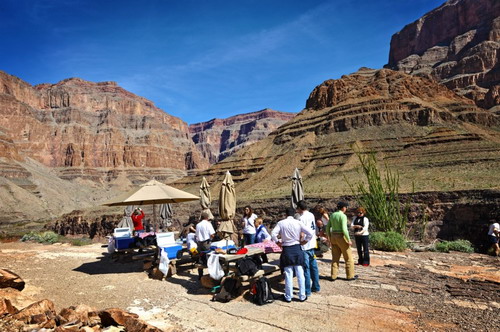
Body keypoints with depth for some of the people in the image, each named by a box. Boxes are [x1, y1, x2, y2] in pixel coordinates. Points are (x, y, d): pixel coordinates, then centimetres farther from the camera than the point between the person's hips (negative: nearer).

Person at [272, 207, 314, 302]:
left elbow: (273, 234, -15)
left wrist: (278, 242, 0)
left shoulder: (281, 223, -6)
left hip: (286, 250, -1)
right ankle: (302, 296, 18)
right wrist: (304, 241, 3)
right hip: (297, 249, 1)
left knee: (288, 274, 7)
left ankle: (288, 296, 17)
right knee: (300, 274, 9)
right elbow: (311, 233, -9)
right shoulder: (298, 223, -4)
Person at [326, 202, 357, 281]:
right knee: (348, 257, 9)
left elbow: (328, 227, 9)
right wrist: (349, 240, -14)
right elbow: (344, 229, -22)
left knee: (335, 257, 13)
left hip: (334, 237, 7)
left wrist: (330, 238, 17)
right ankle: (350, 276, 18)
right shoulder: (343, 216, -15)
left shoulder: (332, 215, 6)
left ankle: (333, 276, 15)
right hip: (342, 237, -6)